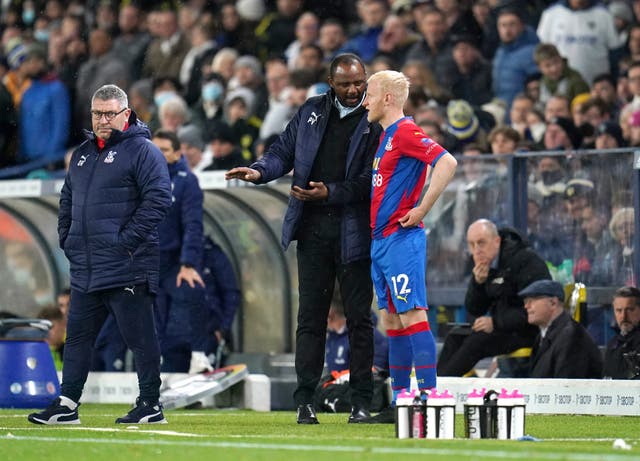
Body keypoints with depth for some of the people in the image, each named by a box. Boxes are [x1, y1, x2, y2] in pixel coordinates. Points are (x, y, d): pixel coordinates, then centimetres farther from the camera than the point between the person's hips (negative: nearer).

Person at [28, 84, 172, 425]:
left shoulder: (142, 150, -6)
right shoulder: (83, 153, 19)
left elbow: (159, 198, -15)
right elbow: (68, 199, 28)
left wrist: (128, 239, -17)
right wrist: (67, 239, 15)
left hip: (126, 267, -8)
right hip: (85, 268, 8)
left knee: (139, 336, -3)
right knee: (77, 335, 9)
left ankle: (150, 405, 3)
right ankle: (66, 405, 13)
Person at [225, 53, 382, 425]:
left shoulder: (376, 121, -4)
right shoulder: (312, 112, 11)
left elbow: (370, 180, -9)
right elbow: (284, 151, 15)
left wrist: (330, 193, -19)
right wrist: (260, 171, -4)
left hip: (353, 230, -3)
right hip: (312, 230, 3)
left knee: (360, 317, 1)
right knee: (311, 316, 3)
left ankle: (362, 402, 6)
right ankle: (305, 401, 3)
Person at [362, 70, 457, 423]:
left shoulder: (405, 132, -12)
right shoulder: (386, 135, 18)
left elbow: (447, 162, -24)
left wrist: (422, 209, -21)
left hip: (401, 239, -10)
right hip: (381, 240, 10)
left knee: (412, 316, -12)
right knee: (392, 320, 10)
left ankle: (428, 397, -13)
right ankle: (399, 402, 13)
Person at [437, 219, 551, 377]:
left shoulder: (527, 260, -15)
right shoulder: (483, 264, 9)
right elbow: (474, 309, 10)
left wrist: (496, 322, -23)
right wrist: (478, 283, -10)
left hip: (527, 332, -9)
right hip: (501, 328, 9)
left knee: (477, 341, -25)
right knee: (455, 337, -6)